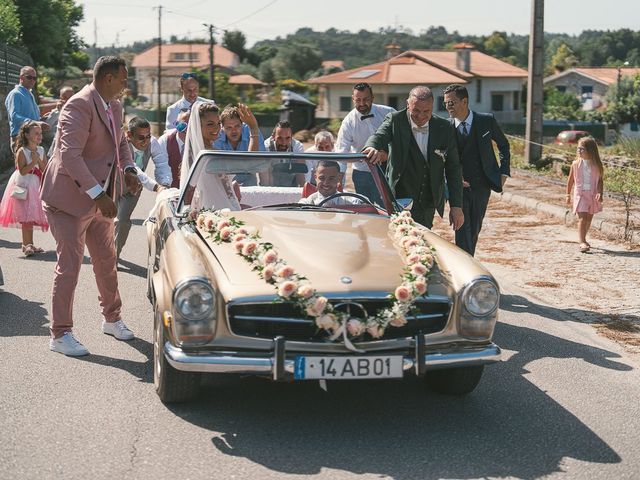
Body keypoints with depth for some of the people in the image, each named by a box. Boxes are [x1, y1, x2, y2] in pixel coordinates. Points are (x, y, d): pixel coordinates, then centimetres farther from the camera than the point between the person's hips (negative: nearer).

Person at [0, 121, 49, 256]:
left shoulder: (40, 151, 6)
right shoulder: (22, 151, -13)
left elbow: (45, 170, 1)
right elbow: (22, 171, -20)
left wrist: (39, 160, -13)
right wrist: (34, 162, -24)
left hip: (35, 186, 6)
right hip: (23, 186, -6)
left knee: (31, 217, 11)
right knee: (26, 217, -7)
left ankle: (29, 244, 19)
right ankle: (26, 245, -1)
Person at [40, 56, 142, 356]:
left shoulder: (114, 107, 8)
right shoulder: (79, 106, -21)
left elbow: (120, 142, 22)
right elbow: (70, 156, -29)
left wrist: (128, 169, 1)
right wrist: (98, 194, -31)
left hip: (99, 198, 9)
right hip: (70, 198, -9)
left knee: (107, 261, 17)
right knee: (69, 265, -4)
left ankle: (112, 319, 34)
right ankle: (60, 335, 5)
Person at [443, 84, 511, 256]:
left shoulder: (487, 121, -2)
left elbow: (504, 145, 13)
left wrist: (503, 172, 5)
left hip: (482, 185, 2)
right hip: (459, 186, -1)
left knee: (475, 229, 11)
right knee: (462, 230, -11)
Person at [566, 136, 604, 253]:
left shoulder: (596, 165, -2)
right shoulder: (576, 164, -1)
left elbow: (600, 180, -2)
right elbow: (570, 180, 7)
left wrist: (600, 193, -16)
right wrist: (568, 194, 9)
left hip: (593, 195, 2)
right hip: (580, 194, -2)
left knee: (589, 218, 12)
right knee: (582, 218, -13)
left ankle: (583, 239, 29)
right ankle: (582, 242, -17)